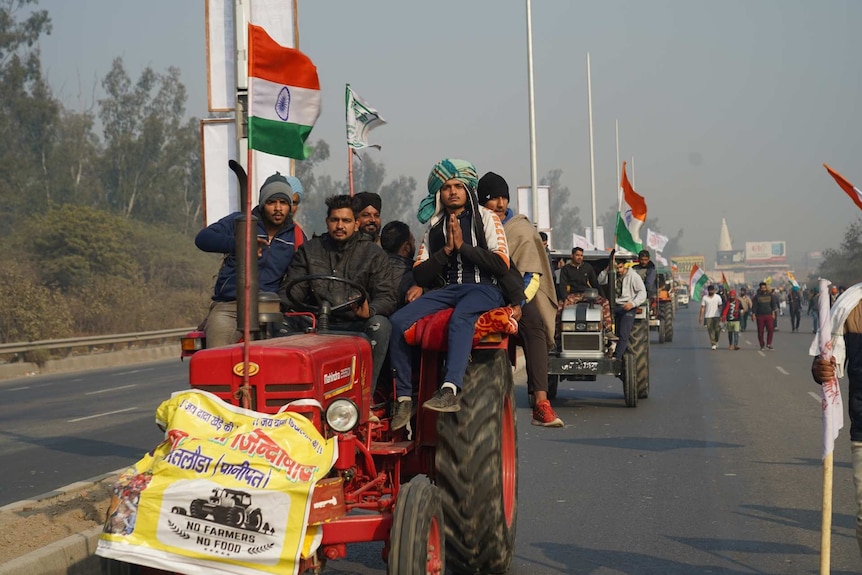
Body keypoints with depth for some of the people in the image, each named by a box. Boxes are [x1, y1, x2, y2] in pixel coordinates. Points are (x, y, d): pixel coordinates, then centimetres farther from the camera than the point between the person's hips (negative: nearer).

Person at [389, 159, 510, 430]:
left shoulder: (486, 218, 11)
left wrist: (462, 245, -6)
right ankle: (404, 397, -20)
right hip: (446, 290, 4)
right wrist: (446, 250, -2)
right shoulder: (434, 227, 21)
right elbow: (420, 275, 12)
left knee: (460, 317, -40)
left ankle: (450, 390, -53)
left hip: (483, 288, -4)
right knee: (399, 320, -21)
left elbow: (502, 265, -2)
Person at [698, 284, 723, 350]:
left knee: (717, 330, -5)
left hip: (716, 316, 0)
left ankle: (716, 341, 19)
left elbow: (720, 307, 5)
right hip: (708, 317, 0)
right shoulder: (705, 298, 1)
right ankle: (713, 344, 2)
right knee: (711, 331, -2)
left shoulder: (718, 297, 3)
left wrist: (721, 316, 0)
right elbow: (702, 307, 1)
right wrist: (701, 317, -4)